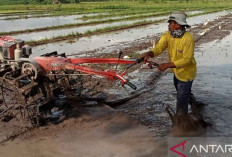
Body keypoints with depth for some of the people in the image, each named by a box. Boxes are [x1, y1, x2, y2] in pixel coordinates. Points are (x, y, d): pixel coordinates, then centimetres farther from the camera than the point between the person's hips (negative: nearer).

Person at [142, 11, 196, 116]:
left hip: (186, 72, -8)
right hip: (177, 71, 8)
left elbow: (186, 59, -33)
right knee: (179, 88, 32)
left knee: (182, 100, 0)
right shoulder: (167, 35, -11)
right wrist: (148, 54, -44)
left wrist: (167, 65, -42)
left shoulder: (188, 39, -30)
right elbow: (159, 47, -22)